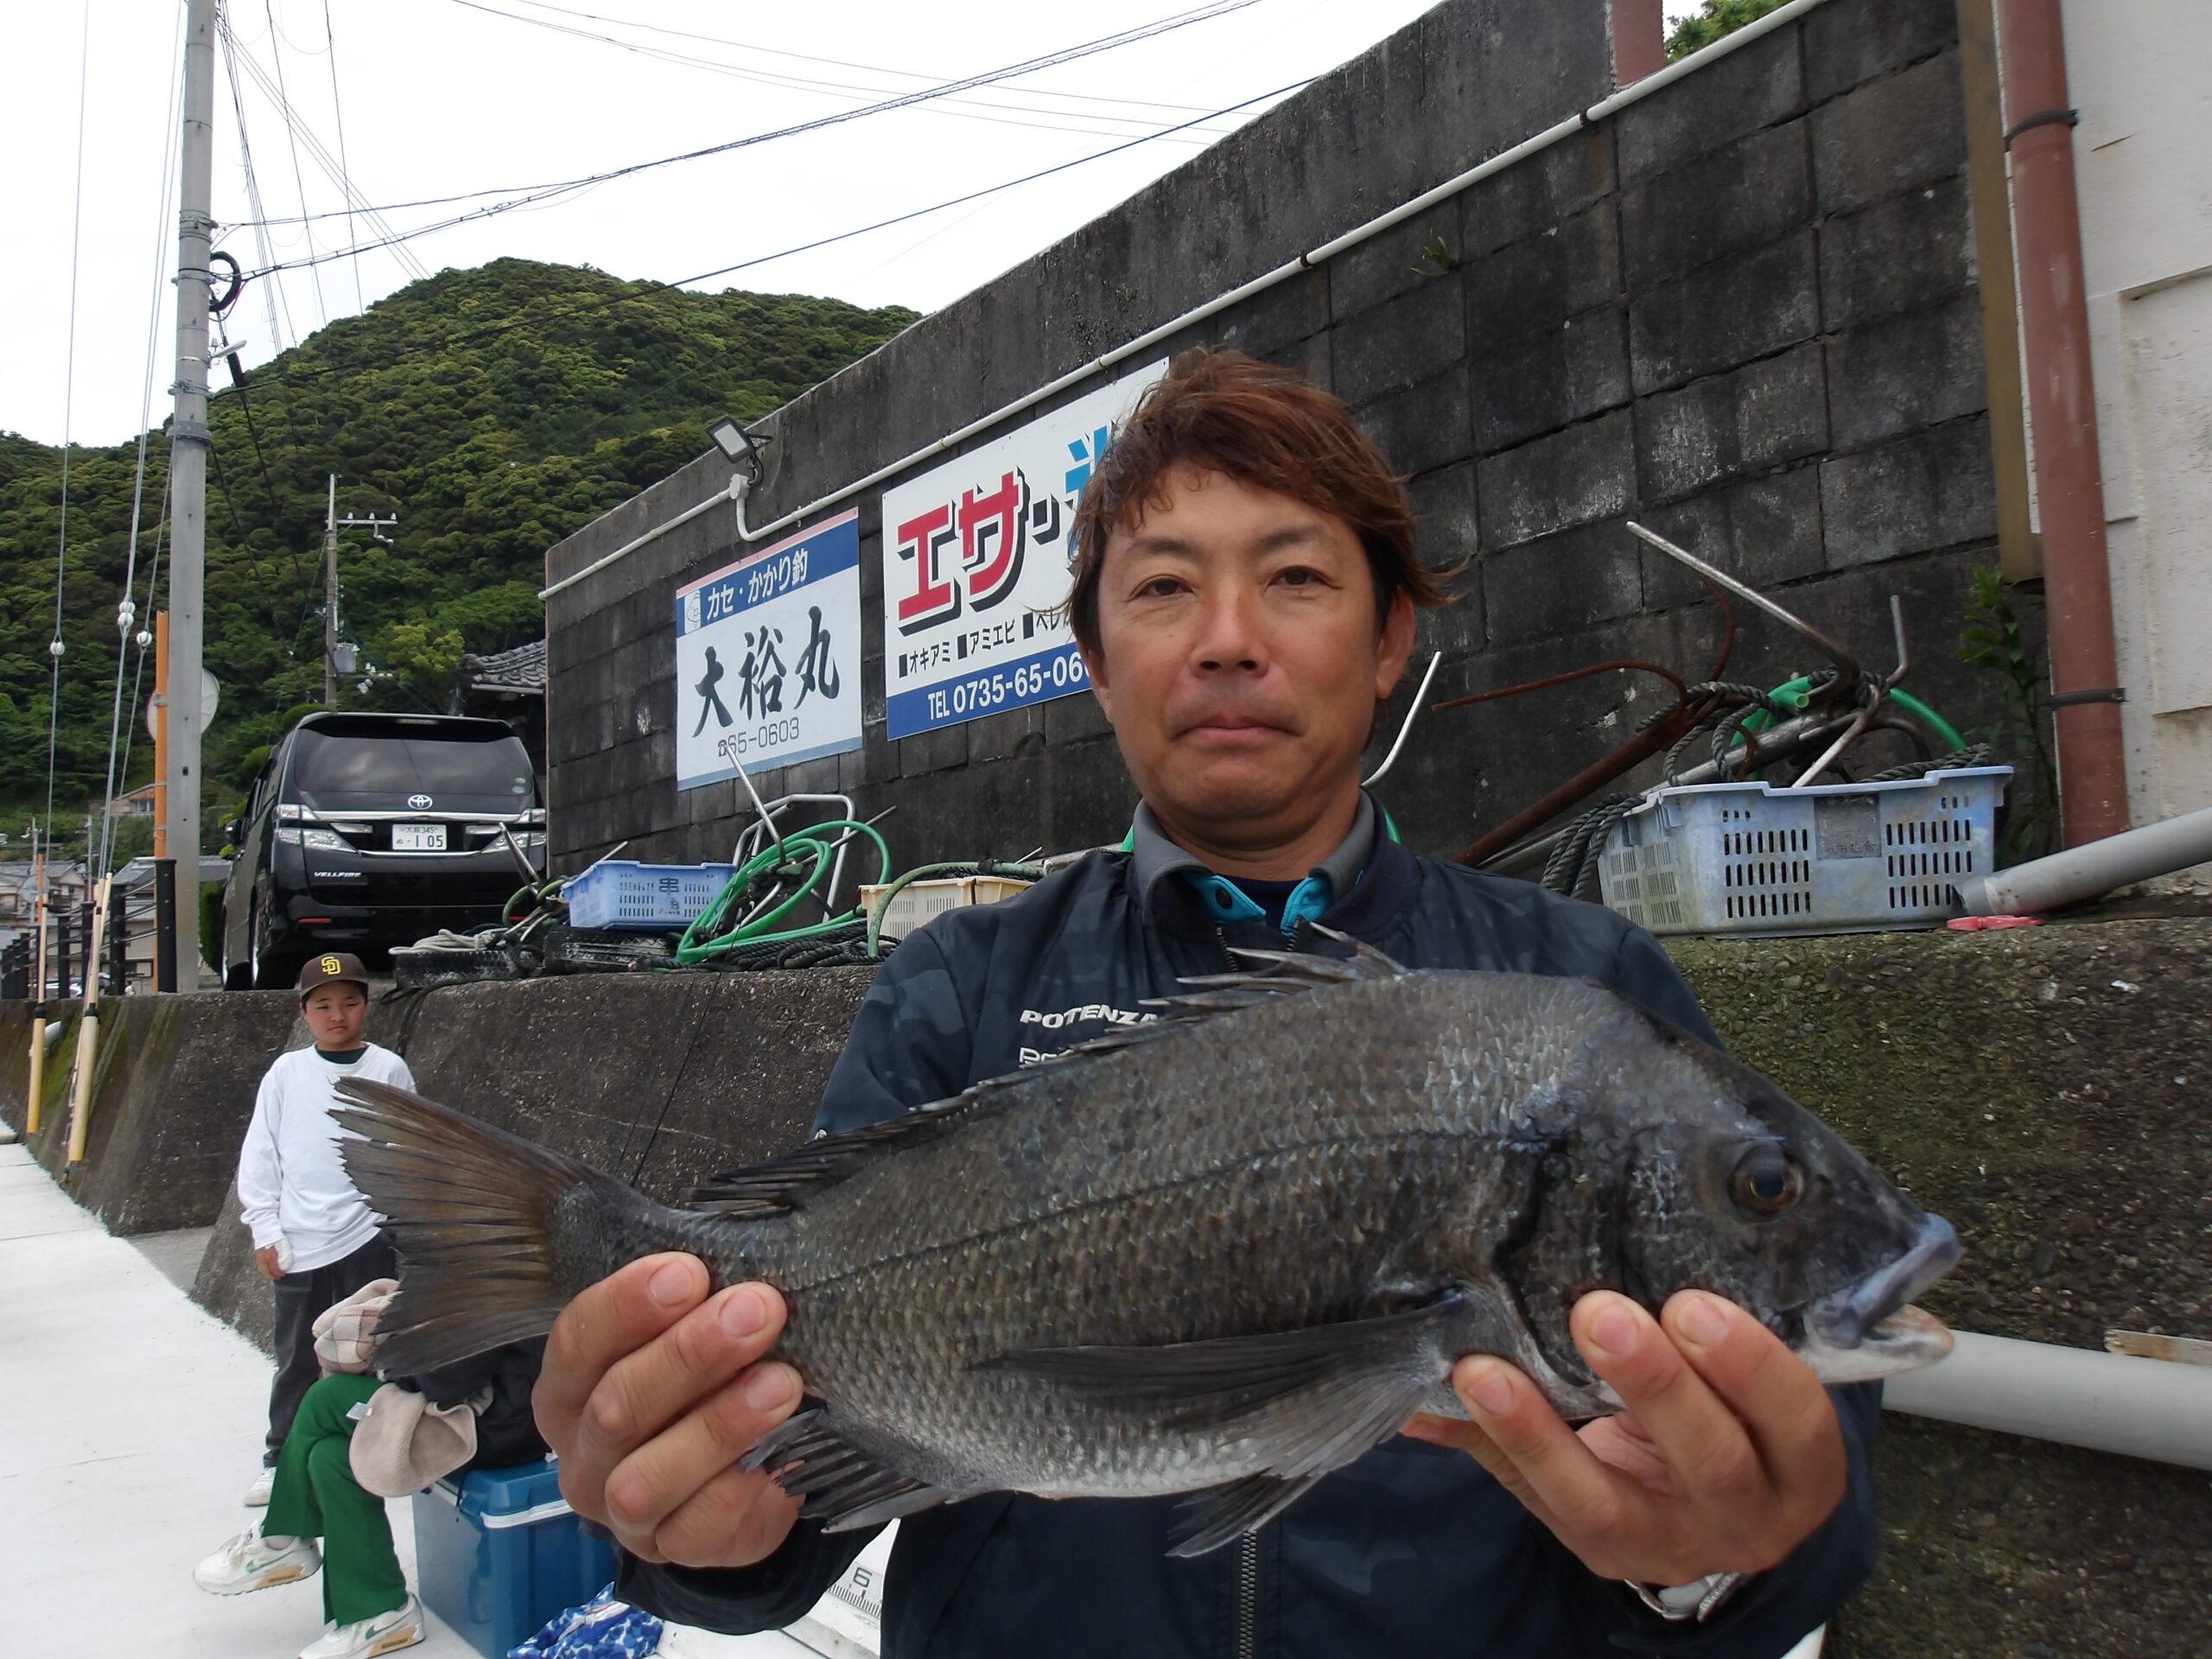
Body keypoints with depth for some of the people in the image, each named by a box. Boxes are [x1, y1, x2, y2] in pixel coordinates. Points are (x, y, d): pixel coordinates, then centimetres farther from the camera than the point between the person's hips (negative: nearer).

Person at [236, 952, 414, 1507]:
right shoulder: (286, 1073, 2)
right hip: (298, 1245, 1)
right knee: (297, 1358, 10)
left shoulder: (388, 1070, 0)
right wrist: (265, 1233, 2)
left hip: (367, 1237, -1)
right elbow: (259, 1155, 6)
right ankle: (281, 1457, 26)